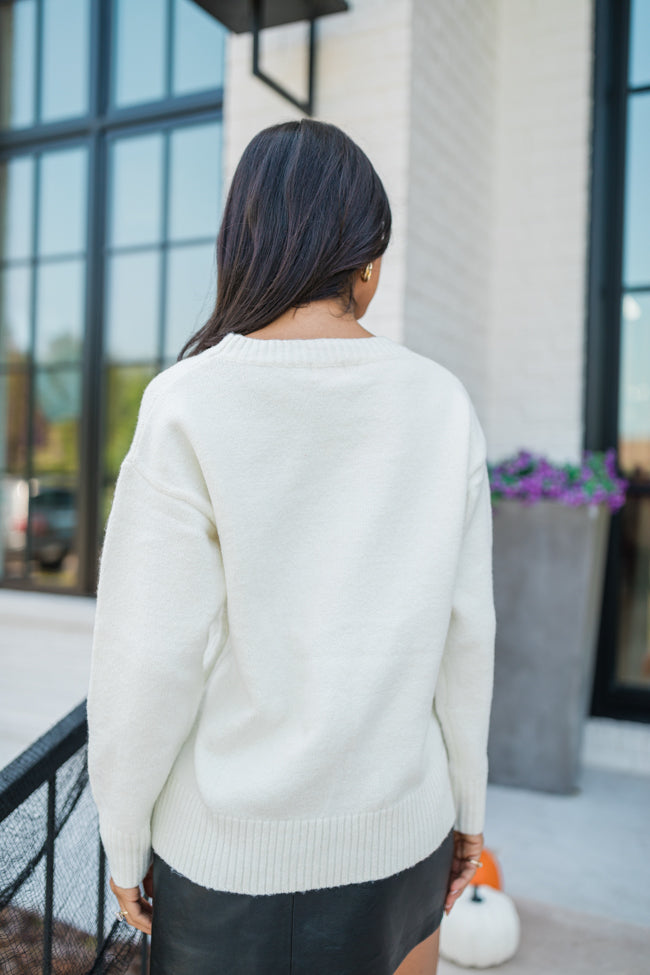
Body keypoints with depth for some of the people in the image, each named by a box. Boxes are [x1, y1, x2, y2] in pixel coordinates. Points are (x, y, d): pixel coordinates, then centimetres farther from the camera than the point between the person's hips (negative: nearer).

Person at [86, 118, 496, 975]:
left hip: (235, 843, -2)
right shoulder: (440, 405, -9)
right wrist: (467, 800, 9)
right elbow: (461, 629, -4)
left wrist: (123, 836, 0)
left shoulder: (189, 408, -19)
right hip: (395, 825, 3)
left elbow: (151, 658, -17)